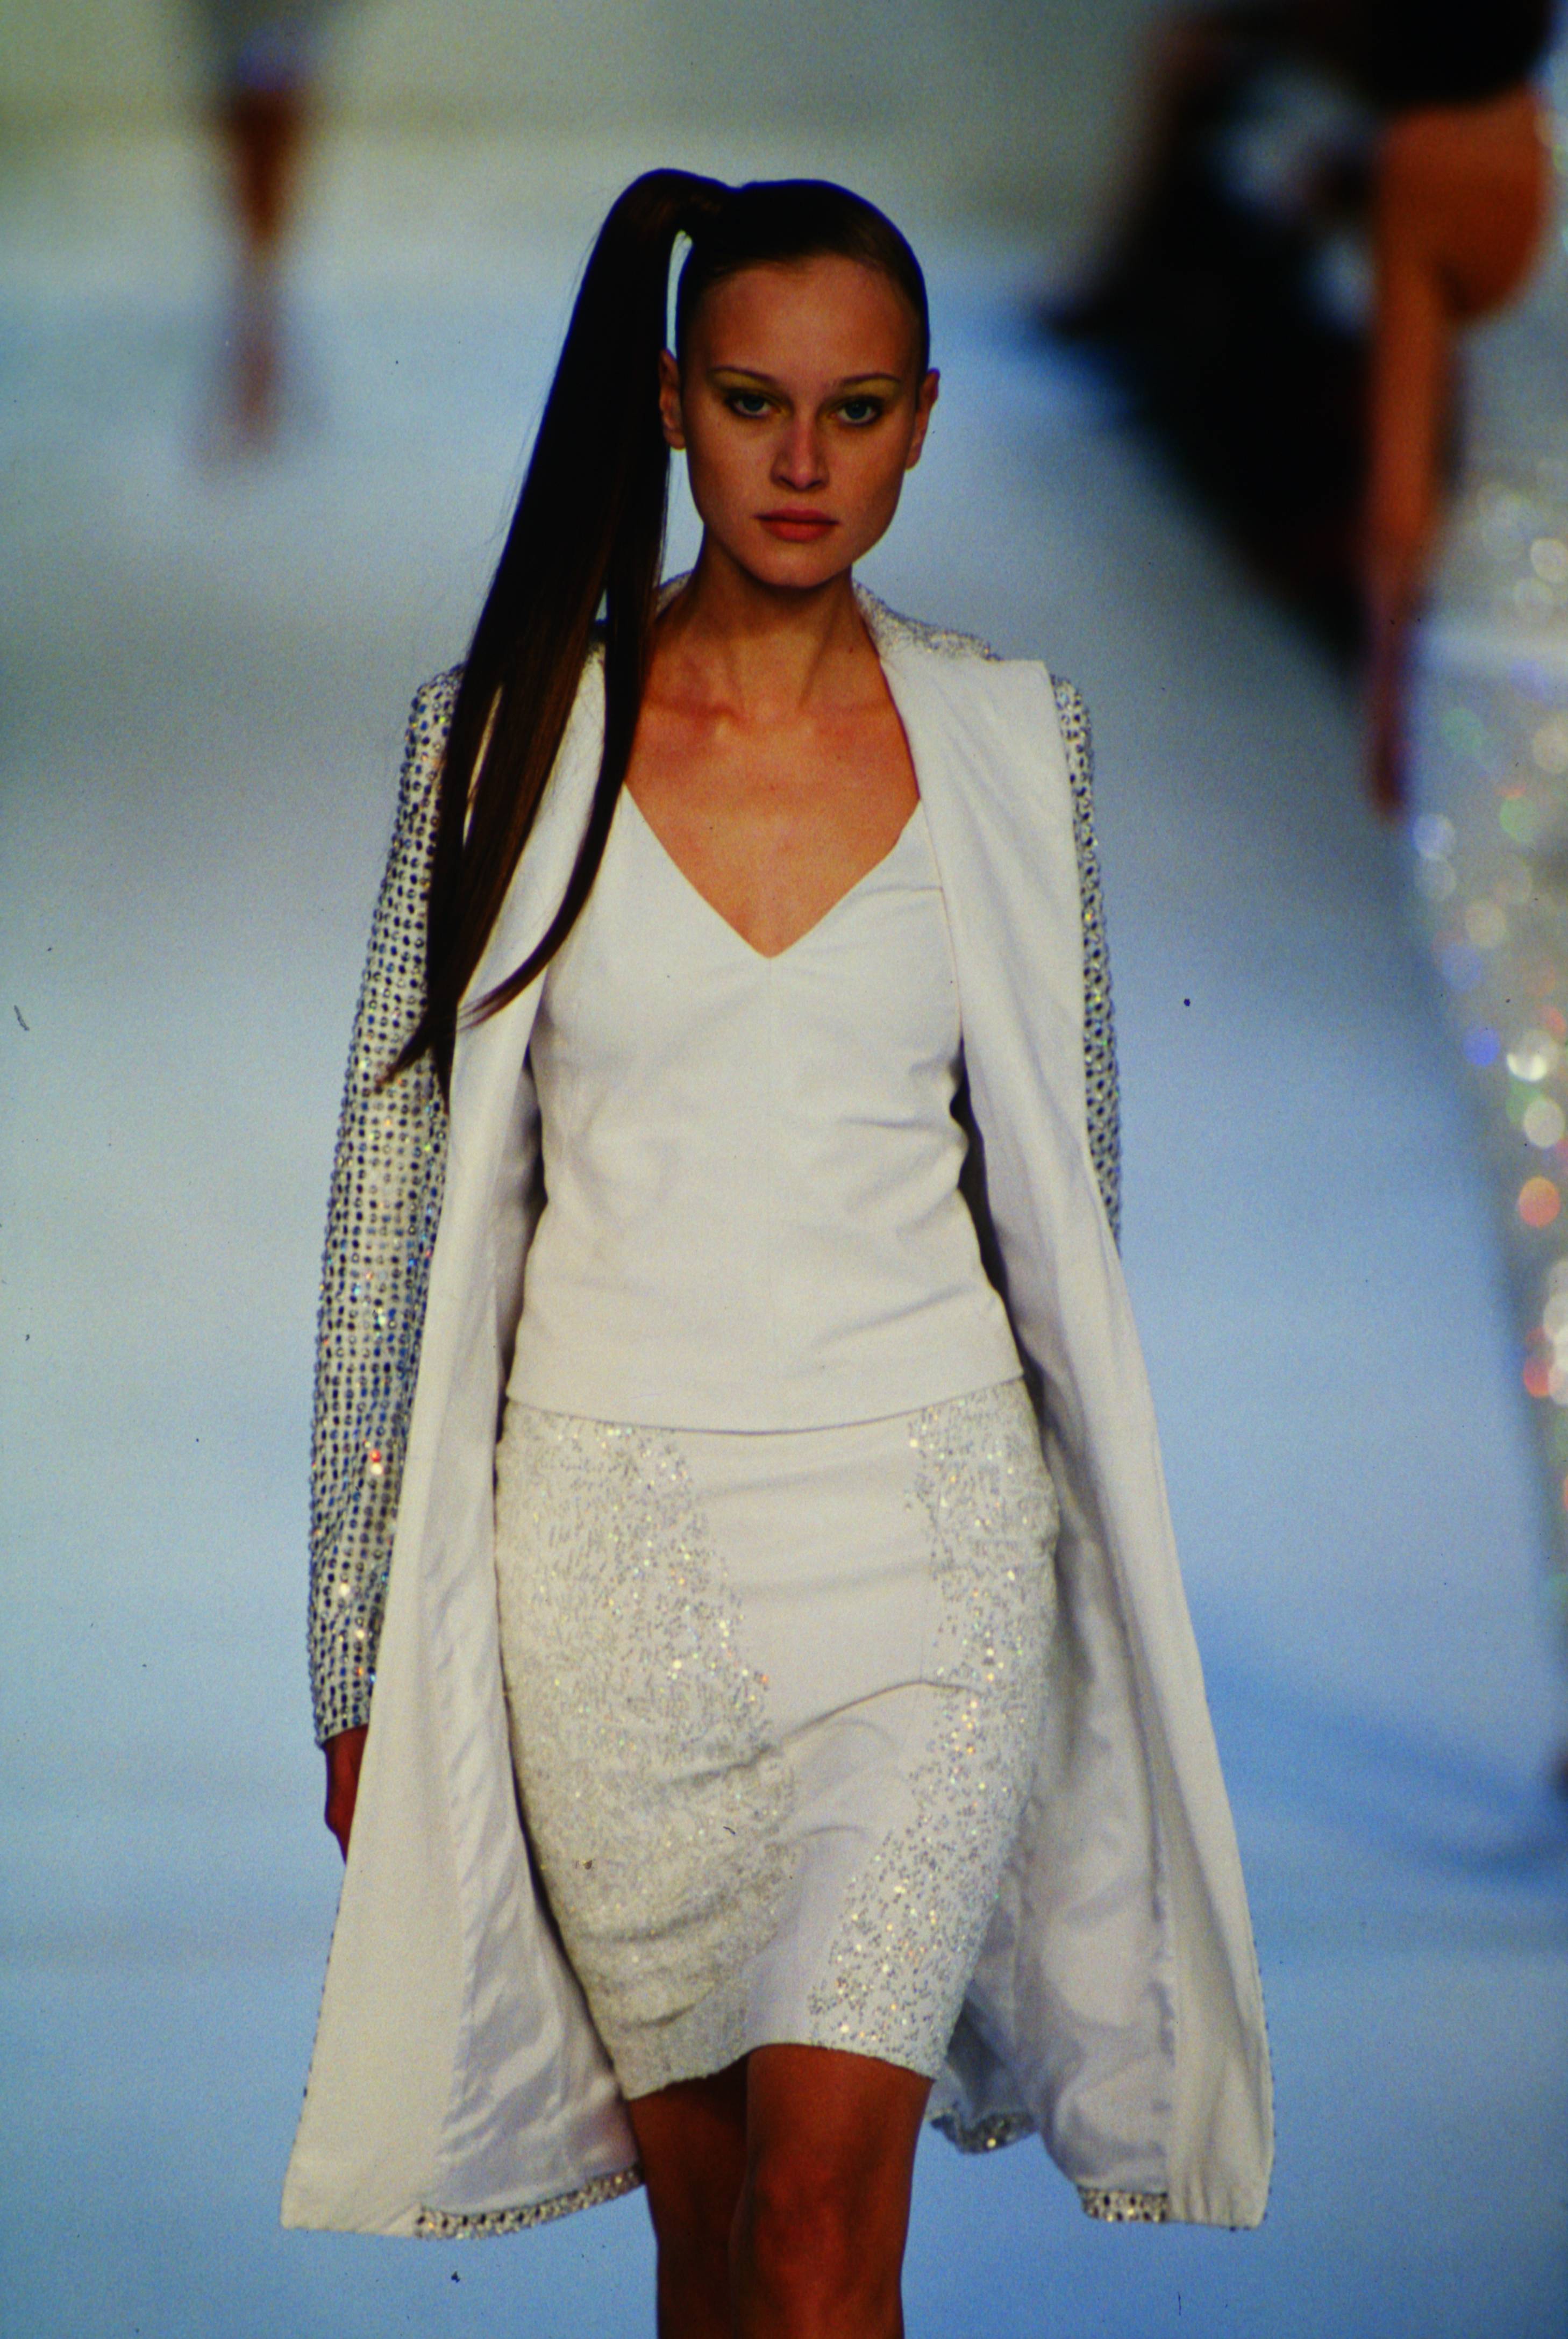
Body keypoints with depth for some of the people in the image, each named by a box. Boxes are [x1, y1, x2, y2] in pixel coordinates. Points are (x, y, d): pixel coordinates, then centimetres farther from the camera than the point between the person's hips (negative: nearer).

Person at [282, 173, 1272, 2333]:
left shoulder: (1009, 736, 2)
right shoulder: (507, 732, -1)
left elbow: (1061, 1183, 10)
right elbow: (399, 1196, 2)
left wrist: (1090, 1568, 13)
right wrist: (364, 1656, 1)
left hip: (923, 1529, 0)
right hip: (604, 1542, 1)